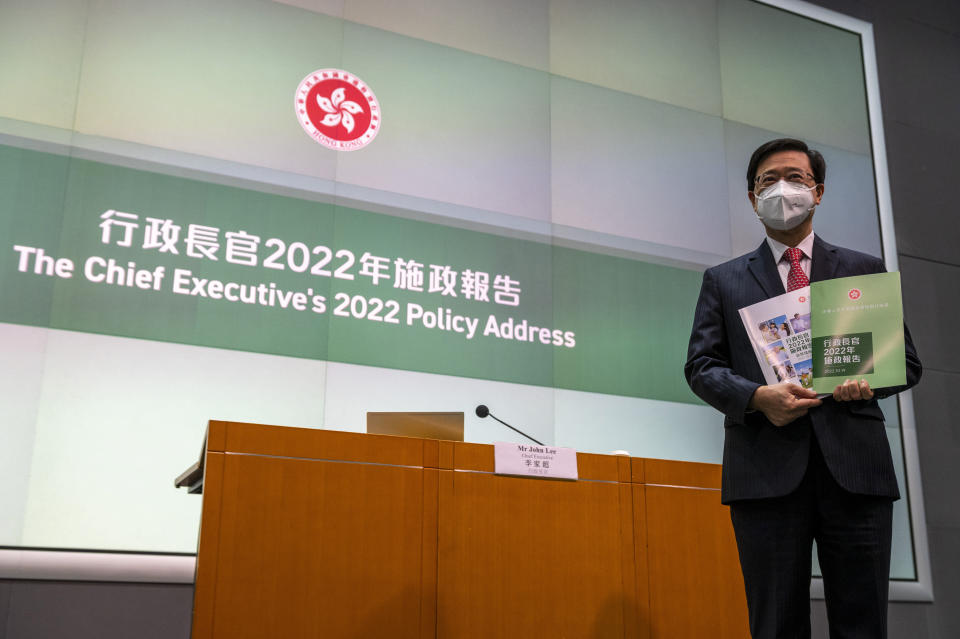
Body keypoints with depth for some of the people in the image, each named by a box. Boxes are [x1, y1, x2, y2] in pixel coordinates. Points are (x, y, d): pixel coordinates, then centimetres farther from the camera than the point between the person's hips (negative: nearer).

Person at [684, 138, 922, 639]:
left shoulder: (865, 271, 17)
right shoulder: (723, 281, 15)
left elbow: (906, 359, 14)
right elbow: (701, 366, 7)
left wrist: (871, 380, -9)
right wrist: (757, 397, -13)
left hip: (854, 465, 1)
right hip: (767, 468, 0)